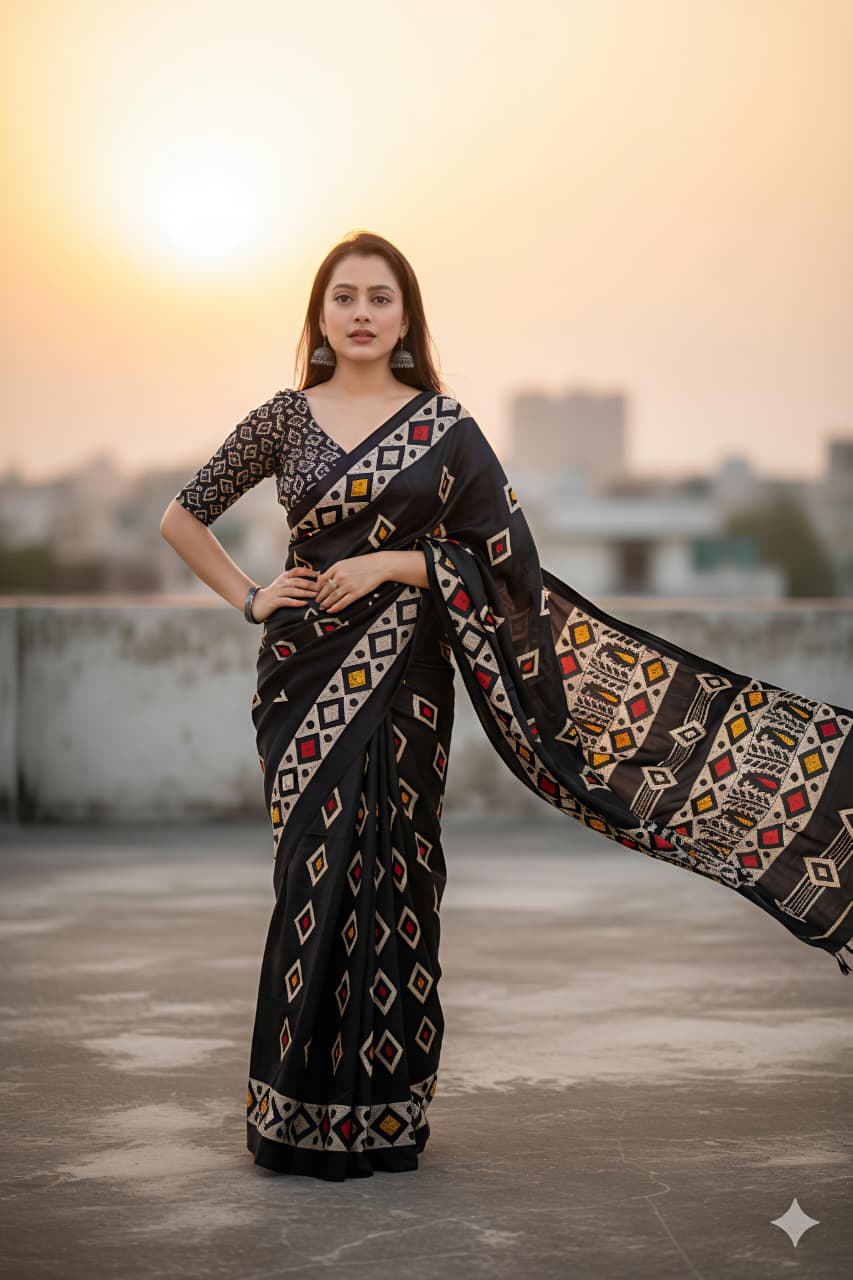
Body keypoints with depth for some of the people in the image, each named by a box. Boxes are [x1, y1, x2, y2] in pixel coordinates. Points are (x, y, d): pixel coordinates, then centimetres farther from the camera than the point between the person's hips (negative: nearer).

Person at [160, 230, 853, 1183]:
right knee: (316, 877, -1)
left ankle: (381, 1111, 12)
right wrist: (249, 598, 5)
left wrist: (392, 563, -9)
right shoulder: (285, 417, 6)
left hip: (402, 674, -1)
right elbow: (182, 517, 15)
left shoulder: (443, 426, 3)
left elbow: (501, 557, 2)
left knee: (391, 879, 1)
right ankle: (302, 1111, 10)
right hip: (306, 672, 1)